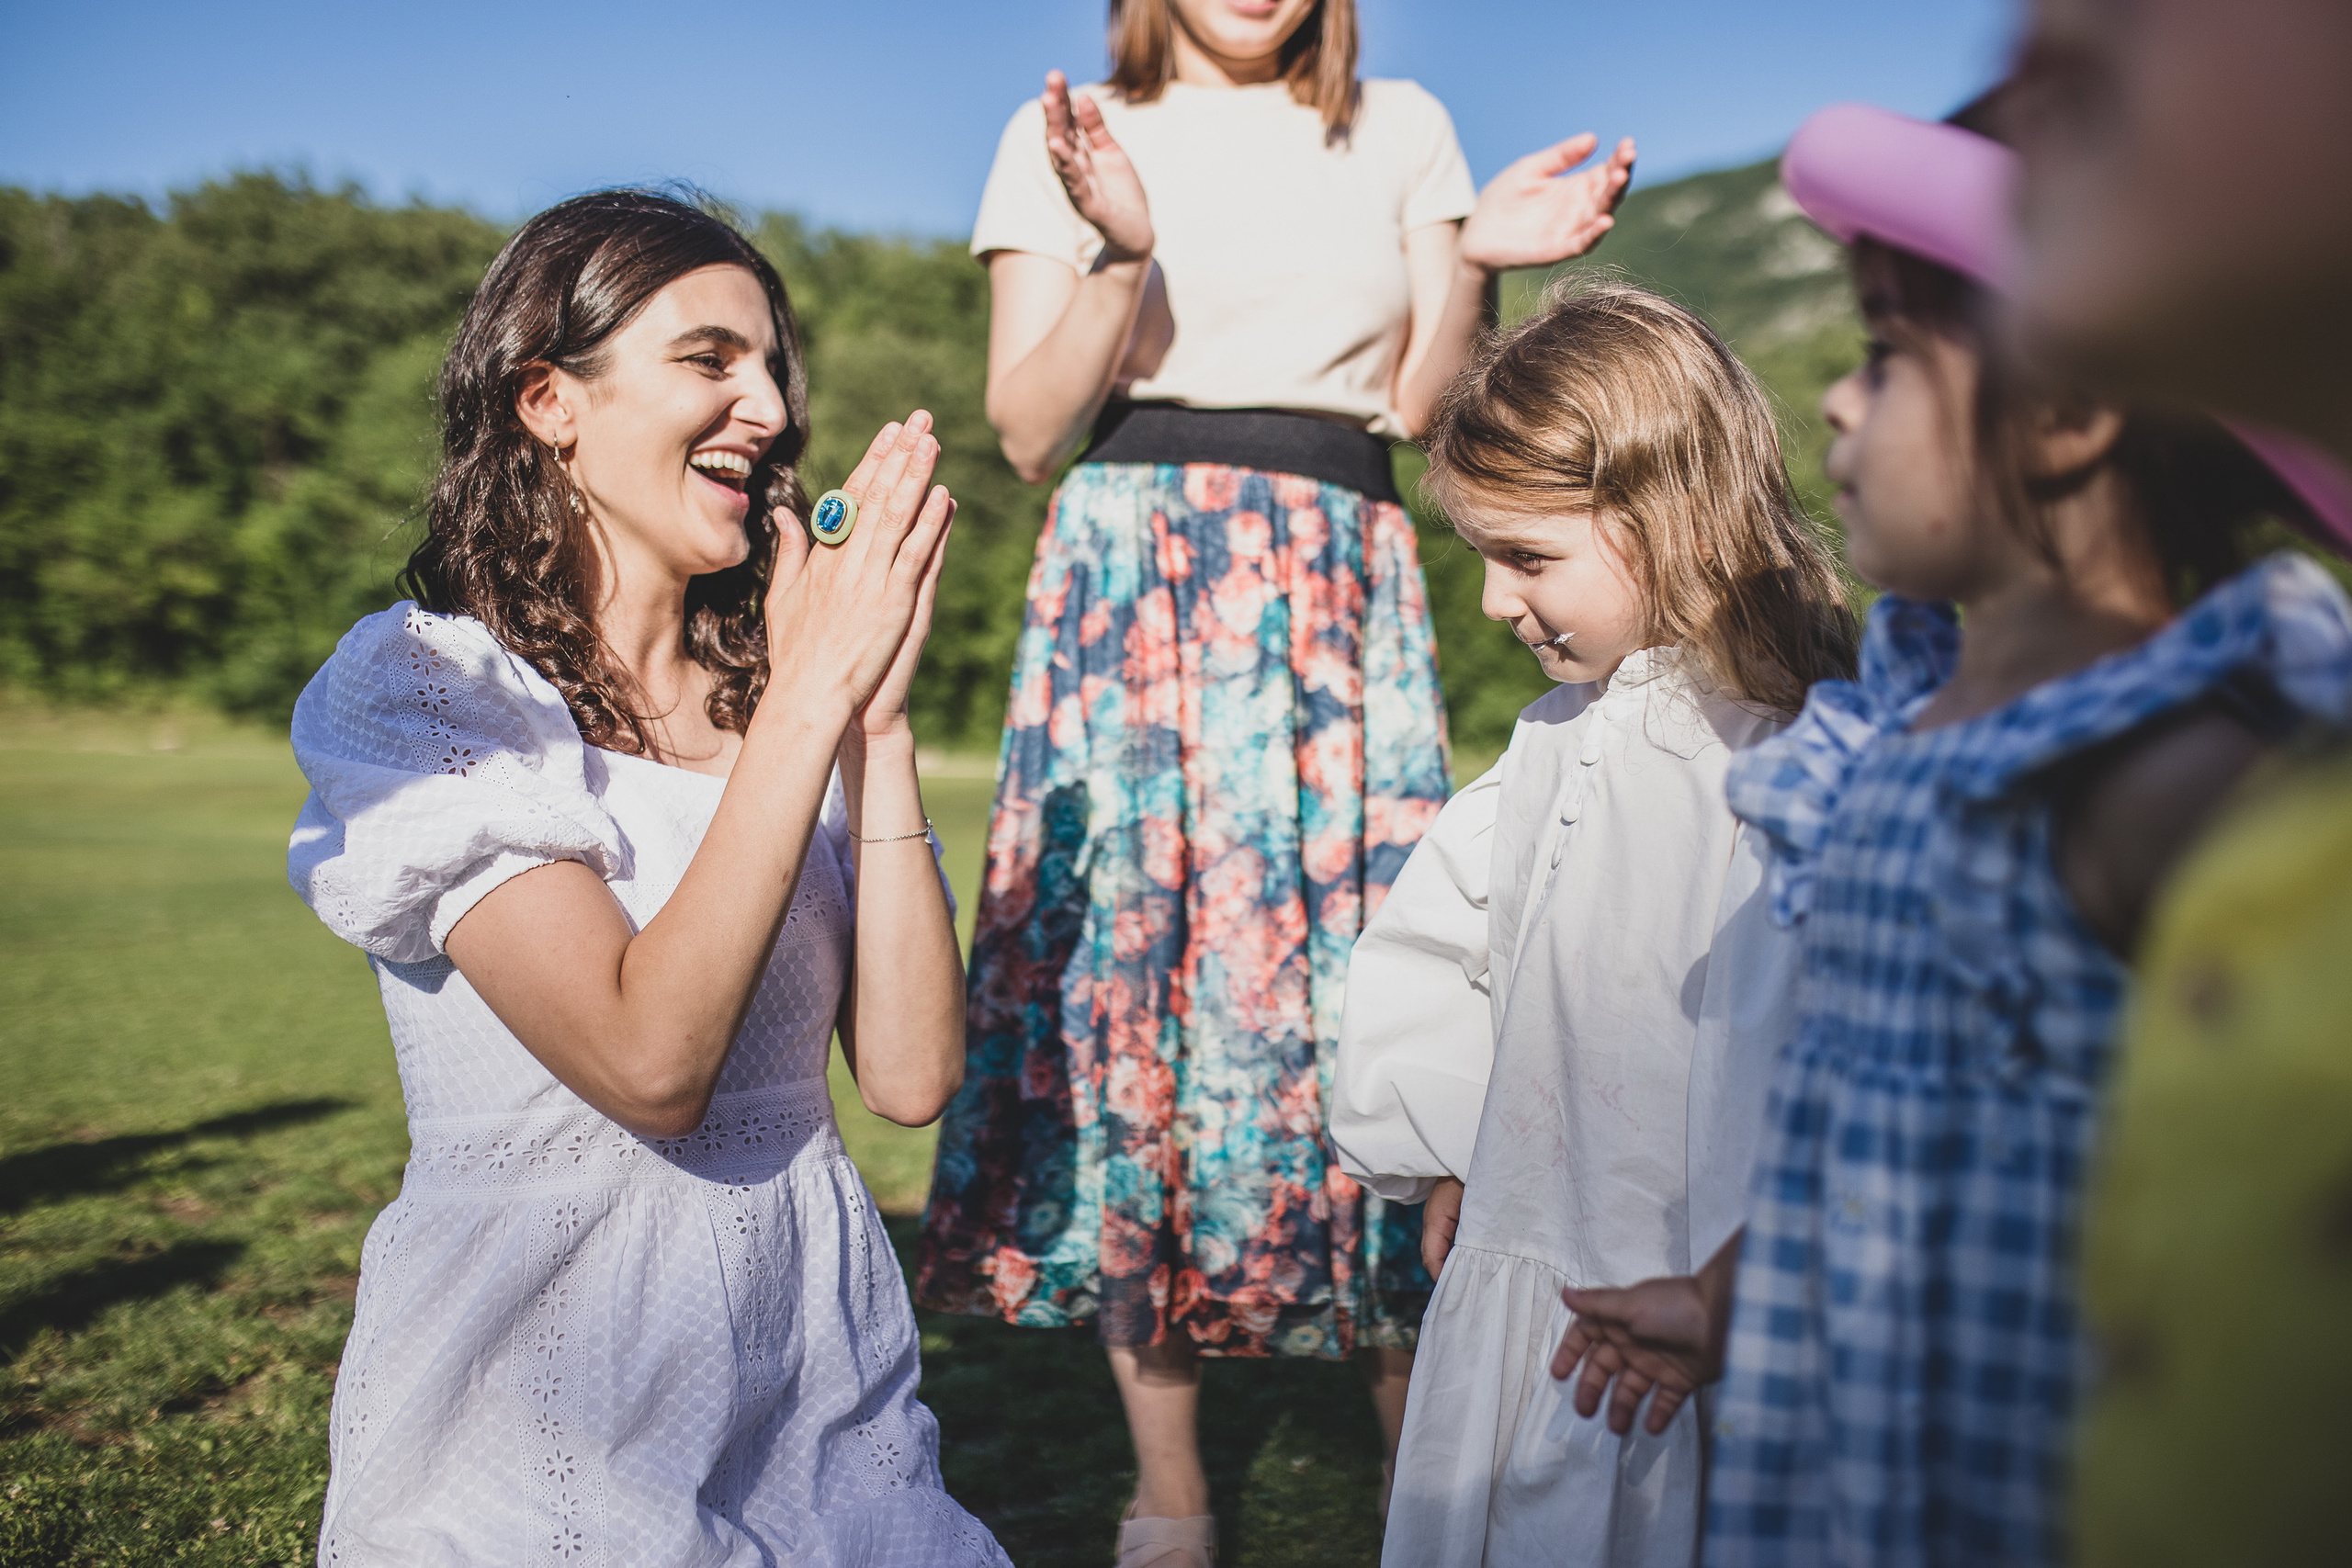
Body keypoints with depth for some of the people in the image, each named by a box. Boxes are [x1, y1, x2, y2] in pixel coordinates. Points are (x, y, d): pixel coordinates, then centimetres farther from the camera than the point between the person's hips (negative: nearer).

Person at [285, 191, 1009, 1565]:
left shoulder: (763, 690, 6)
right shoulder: (414, 690, -9)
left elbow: (911, 1075, -6)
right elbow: (649, 1063, -23)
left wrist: (877, 711, -12)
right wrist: (815, 690, -20)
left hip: (824, 1374, 5)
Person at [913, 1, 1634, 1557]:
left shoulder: (1402, 130, 13)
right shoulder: (1067, 138, 8)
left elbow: (1421, 407, 9)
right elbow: (1027, 429, 1)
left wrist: (1474, 268, -8)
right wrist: (1122, 257, -12)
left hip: (1342, 596, 1)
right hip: (1133, 584, 0)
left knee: (1368, 979, -5)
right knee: (1132, 960, -2)